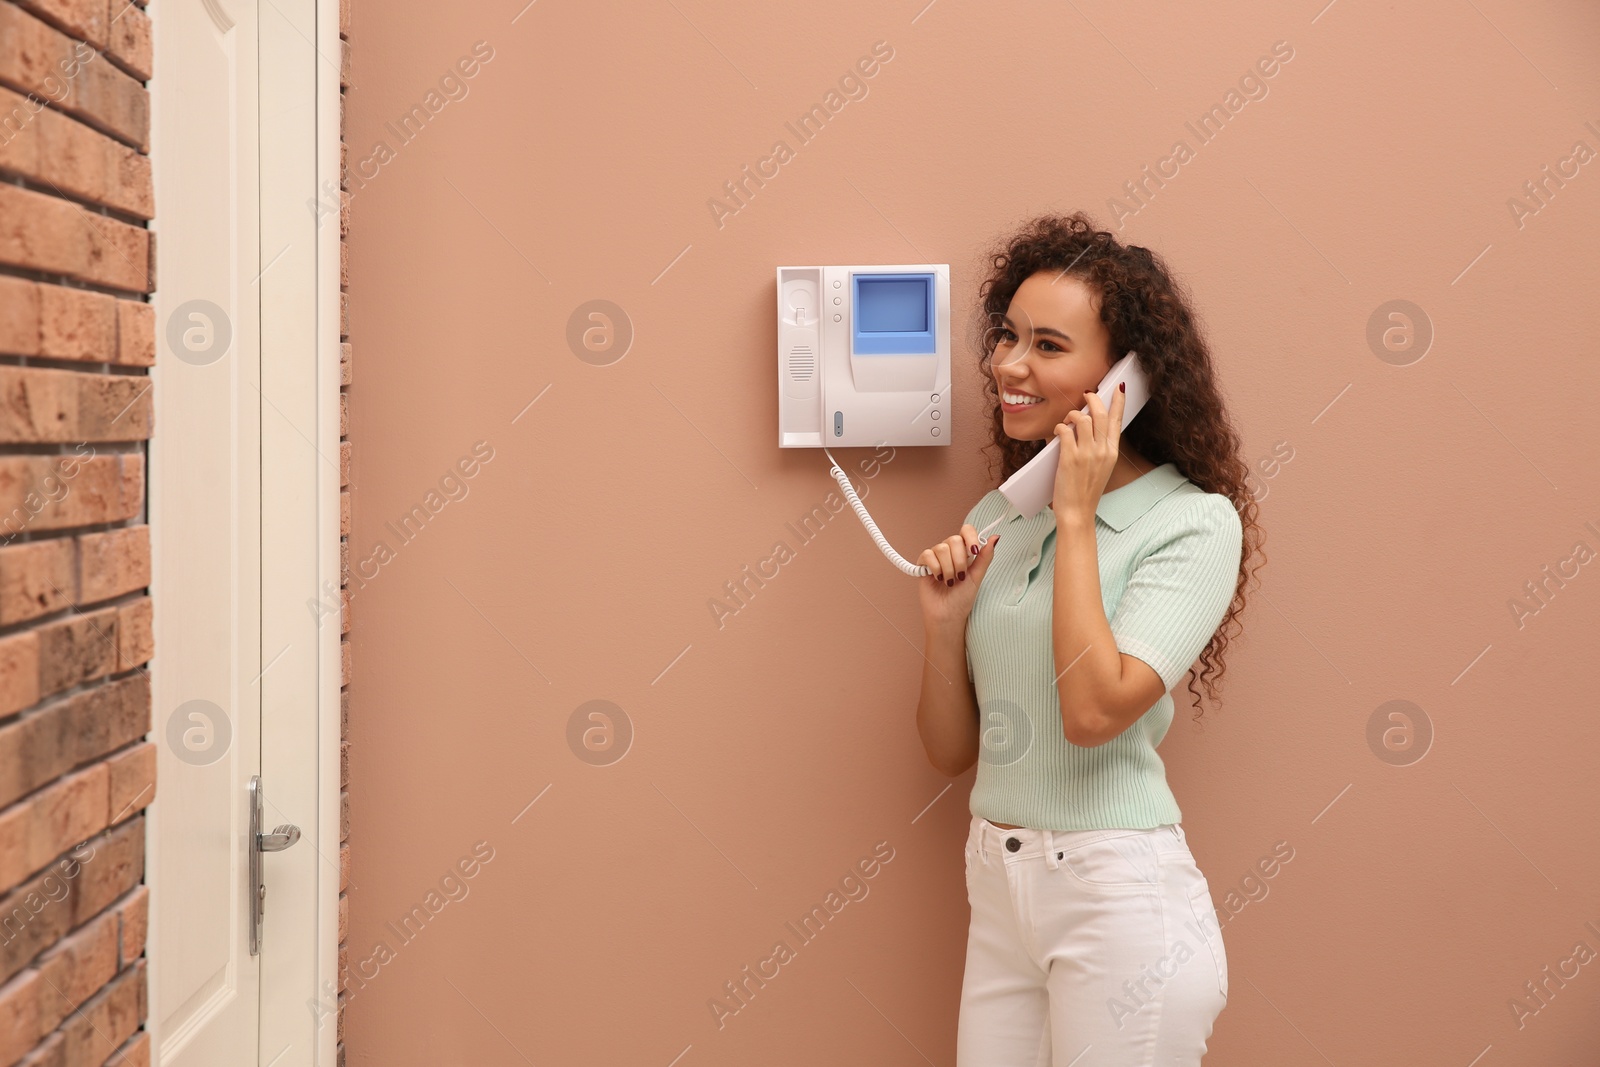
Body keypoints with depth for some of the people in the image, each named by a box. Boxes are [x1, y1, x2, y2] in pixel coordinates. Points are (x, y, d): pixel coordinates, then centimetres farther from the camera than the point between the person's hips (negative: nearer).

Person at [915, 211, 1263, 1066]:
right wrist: (944, 624, -8)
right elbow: (952, 750, 10)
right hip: (998, 889, 6)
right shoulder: (998, 516, 7)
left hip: (1119, 898, -6)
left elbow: (1094, 712, -24)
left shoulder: (1195, 521, -10)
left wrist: (1076, 517, -16)